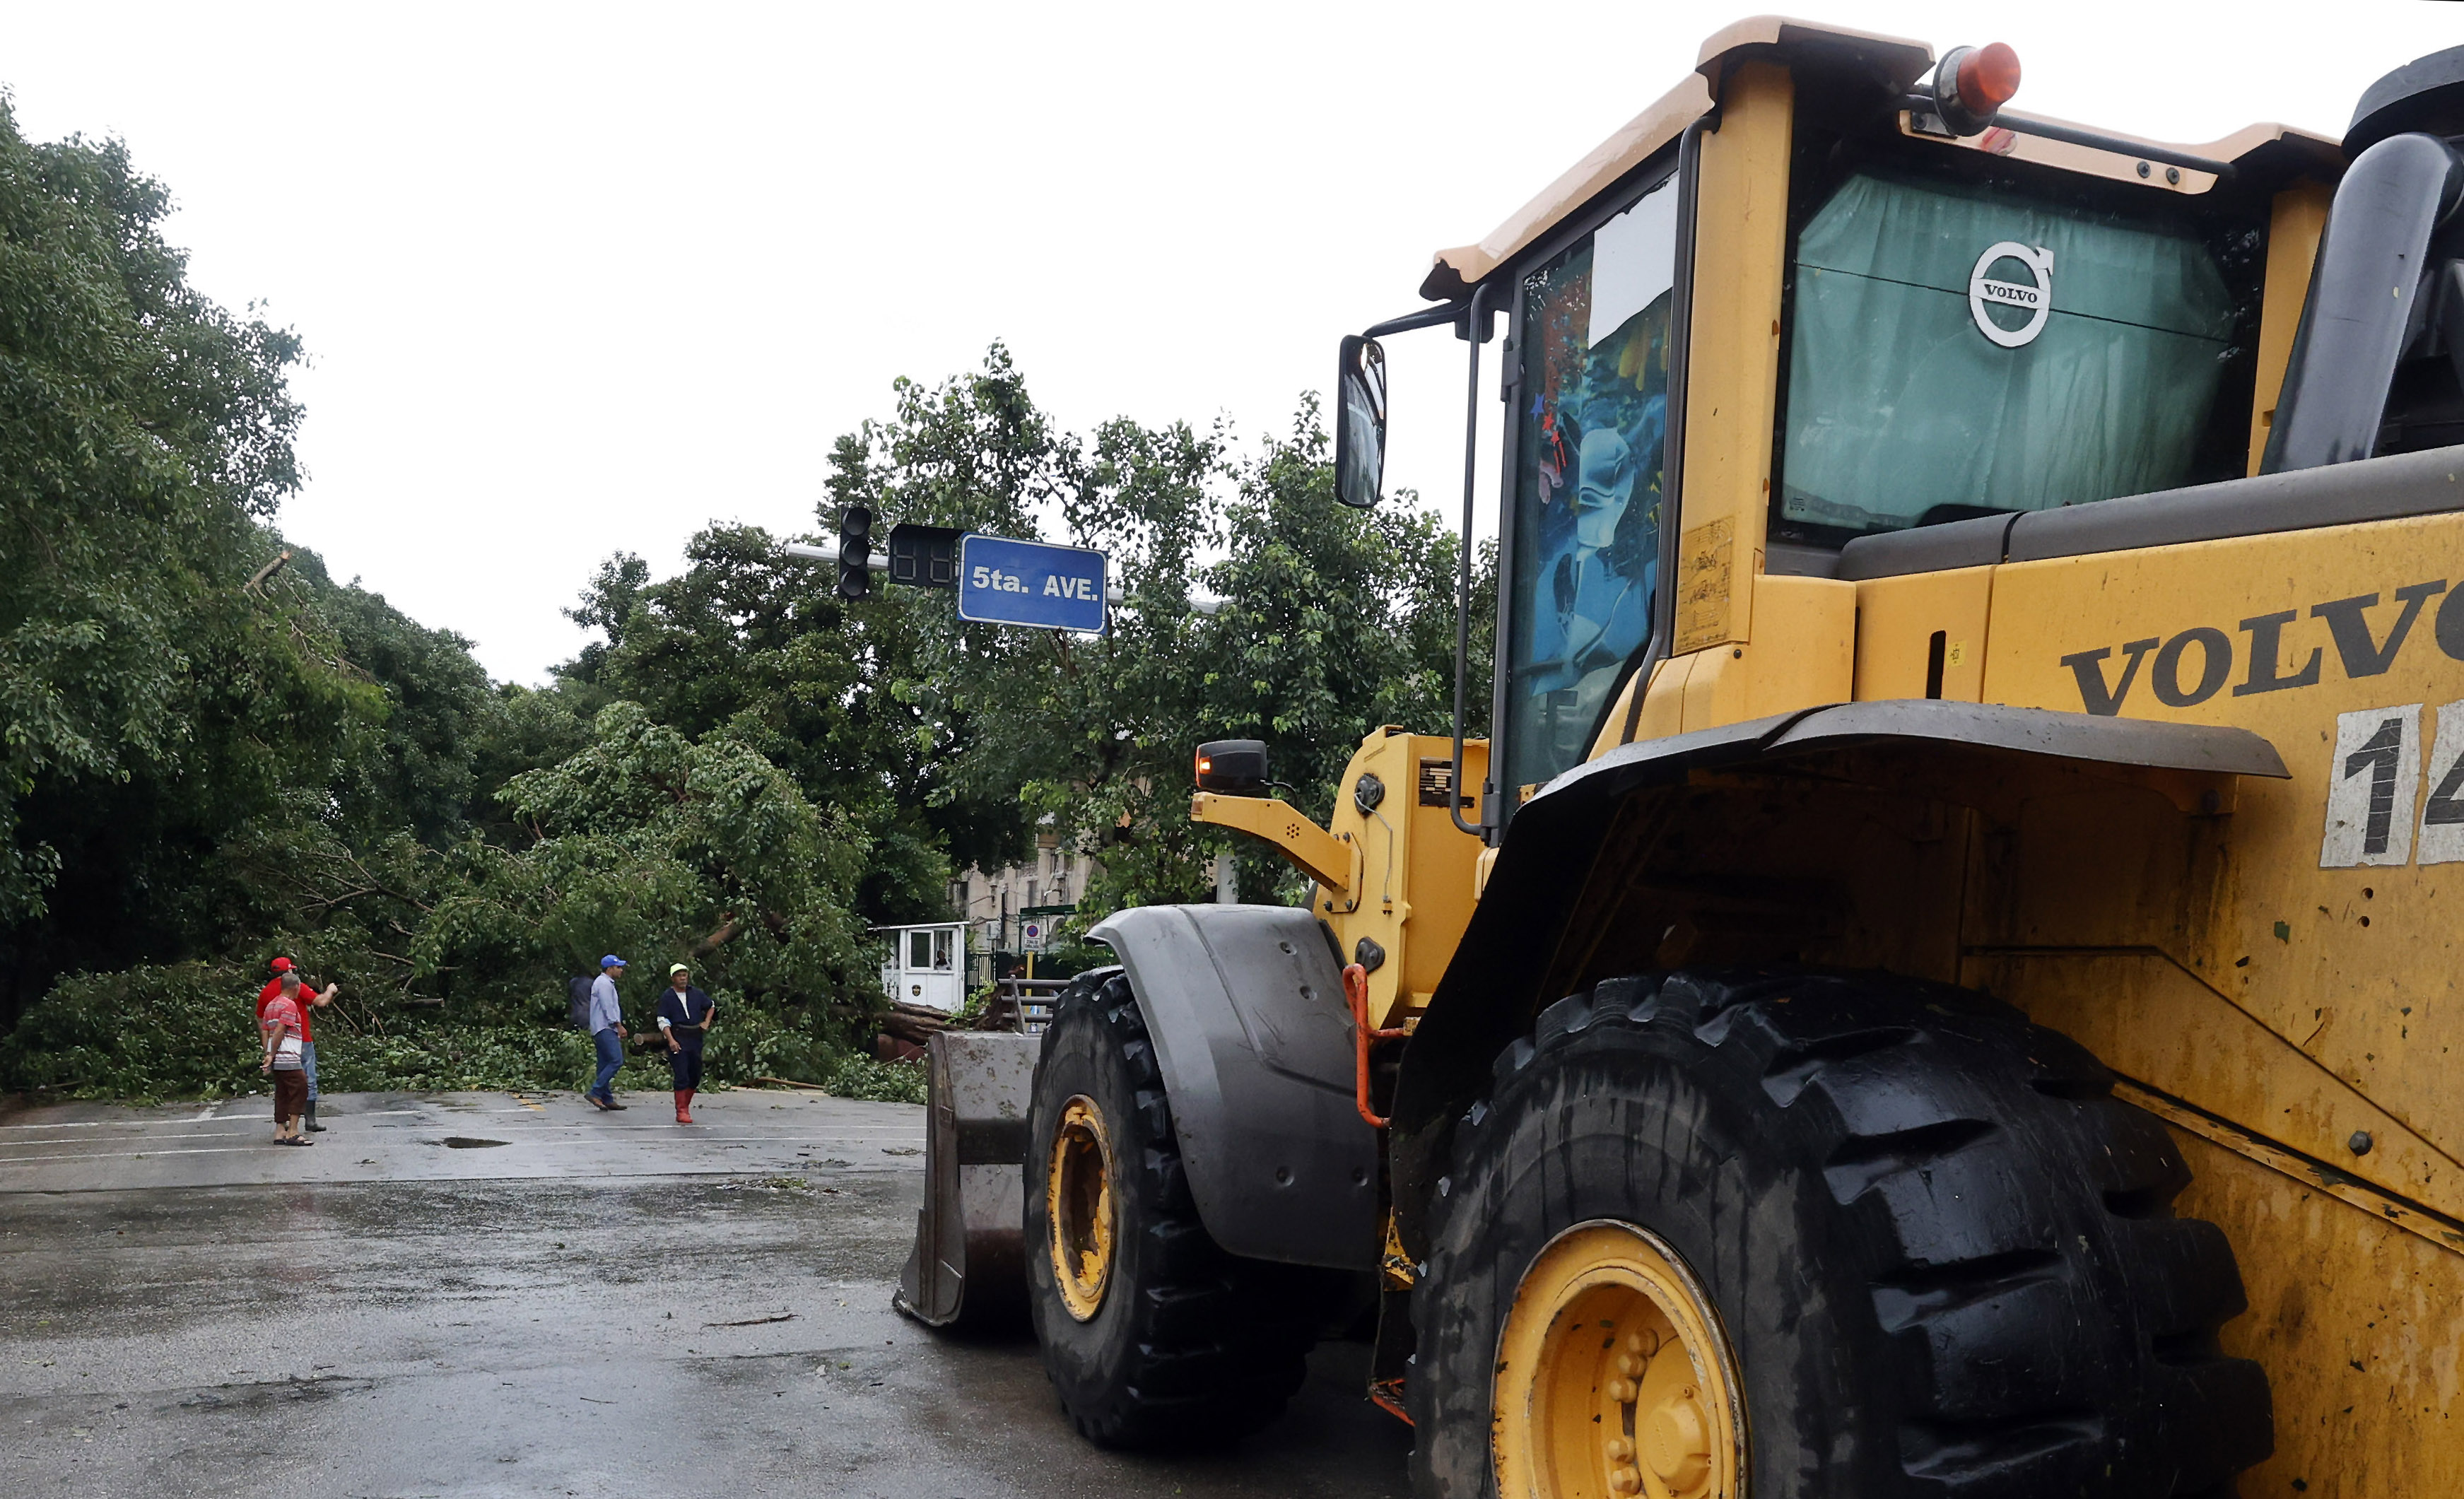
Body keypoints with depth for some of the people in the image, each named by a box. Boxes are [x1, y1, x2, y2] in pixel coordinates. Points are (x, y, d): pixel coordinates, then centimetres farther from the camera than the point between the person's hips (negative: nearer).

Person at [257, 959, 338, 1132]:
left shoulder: (265, 992, 7)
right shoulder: (298, 986, -8)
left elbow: (260, 1019, 16)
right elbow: (320, 1001, -12)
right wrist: (330, 991, 8)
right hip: (302, 1041, -5)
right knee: (309, 1081, 1)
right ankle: (311, 1121, -1)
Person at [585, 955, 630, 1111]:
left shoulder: (606, 983, 24)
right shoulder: (604, 983, -9)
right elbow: (608, 1008, -16)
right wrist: (619, 1025, -14)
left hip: (604, 1029, 11)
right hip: (605, 1029, -11)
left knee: (605, 1064, 8)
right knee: (616, 1060, -17)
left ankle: (607, 1099, 7)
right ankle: (595, 1093, -19)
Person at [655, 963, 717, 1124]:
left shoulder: (696, 994, 9)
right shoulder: (667, 997, -2)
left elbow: (711, 1007, 27)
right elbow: (663, 1021, -6)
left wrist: (706, 1022, 11)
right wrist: (671, 1040, -18)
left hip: (695, 1039, 5)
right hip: (678, 1041, -5)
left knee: (695, 1076, 8)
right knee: (682, 1077, -10)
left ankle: (685, 1106, 24)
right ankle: (681, 1111, -6)